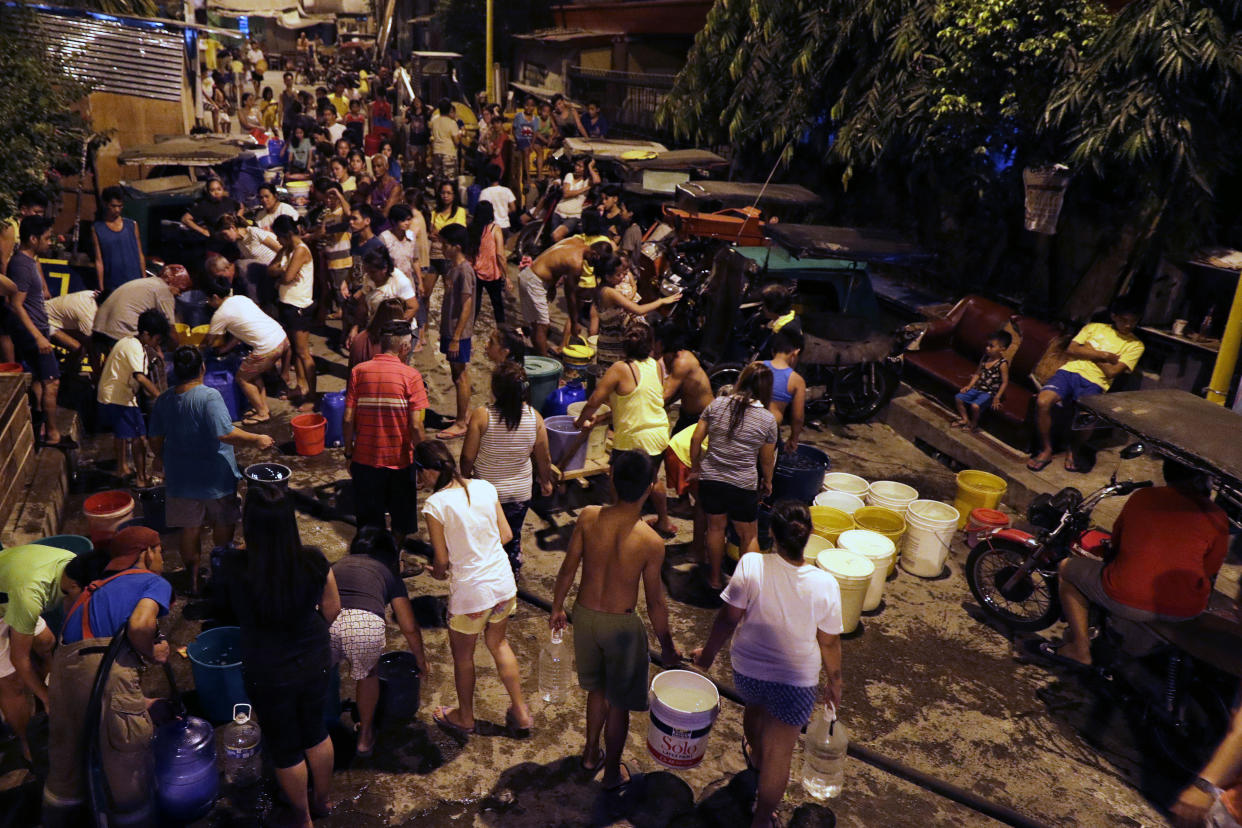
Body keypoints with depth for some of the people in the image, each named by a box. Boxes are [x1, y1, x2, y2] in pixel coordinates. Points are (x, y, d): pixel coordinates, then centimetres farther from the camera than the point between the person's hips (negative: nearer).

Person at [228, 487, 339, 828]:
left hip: (269, 675, -2)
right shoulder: (313, 560, -21)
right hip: (315, 663, 2)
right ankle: (323, 800, 50)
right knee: (315, 731, 28)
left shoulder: (237, 569, -28)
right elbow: (332, 609, -6)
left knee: (285, 747, 22)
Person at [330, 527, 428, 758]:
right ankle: (365, 737, 41)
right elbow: (410, 628, 24)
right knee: (367, 673, 29)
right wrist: (421, 661, 41)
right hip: (366, 624, -2)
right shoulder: (389, 573, 27)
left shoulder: (339, 565, 35)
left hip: (323, 619, 2)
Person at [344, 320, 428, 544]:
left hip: (365, 458, 2)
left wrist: (349, 453, 7)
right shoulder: (411, 376, -12)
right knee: (400, 519, 19)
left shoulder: (359, 371, -5)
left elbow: (348, 419, -5)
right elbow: (415, 426, -16)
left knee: (368, 519, 18)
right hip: (400, 458, -2)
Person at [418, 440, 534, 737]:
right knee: (498, 643, 28)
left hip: (470, 592, -5)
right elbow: (506, 535, 2)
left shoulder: (435, 504, -18)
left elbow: (442, 559, -12)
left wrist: (438, 573, 10)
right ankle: (521, 712, 36)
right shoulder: (484, 487, -3)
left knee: (462, 655, 21)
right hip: (503, 582, 5)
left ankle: (465, 717, 43)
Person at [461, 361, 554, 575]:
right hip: (520, 493, 3)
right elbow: (543, 458, -3)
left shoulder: (482, 416, -21)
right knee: (513, 540, 21)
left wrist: (466, 477, 6)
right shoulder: (534, 417, -12)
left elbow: (468, 457, -15)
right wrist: (546, 481, 16)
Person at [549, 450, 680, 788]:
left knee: (597, 687, 29)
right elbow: (655, 602, -14)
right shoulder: (651, 542, -24)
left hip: (584, 615, 4)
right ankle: (612, 773, 36)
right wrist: (667, 647, 1)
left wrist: (557, 608, 13)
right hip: (621, 625, -4)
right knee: (619, 702, 19)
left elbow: (568, 568, -4)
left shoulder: (588, 517, -16)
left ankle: (591, 753, 46)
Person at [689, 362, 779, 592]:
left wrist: (695, 468, 14)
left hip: (710, 479, 2)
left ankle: (715, 579, 34)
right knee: (748, 535, 15)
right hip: (743, 486, -2)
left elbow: (696, 439, 0)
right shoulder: (768, 420, -7)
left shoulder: (717, 405, -3)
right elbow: (766, 460, 2)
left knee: (715, 527, 20)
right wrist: (767, 482, 20)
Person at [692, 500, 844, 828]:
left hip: (747, 671, 3)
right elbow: (829, 643, -10)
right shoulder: (825, 585, -22)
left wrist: (708, 653, 2)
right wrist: (834, 682, 9)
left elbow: (728, 619, -15)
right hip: (796, 682, -2)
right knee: (779, 755, 17)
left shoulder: (751, 565, -25)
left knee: (755, 707, 36)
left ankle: (756, 754, 66)